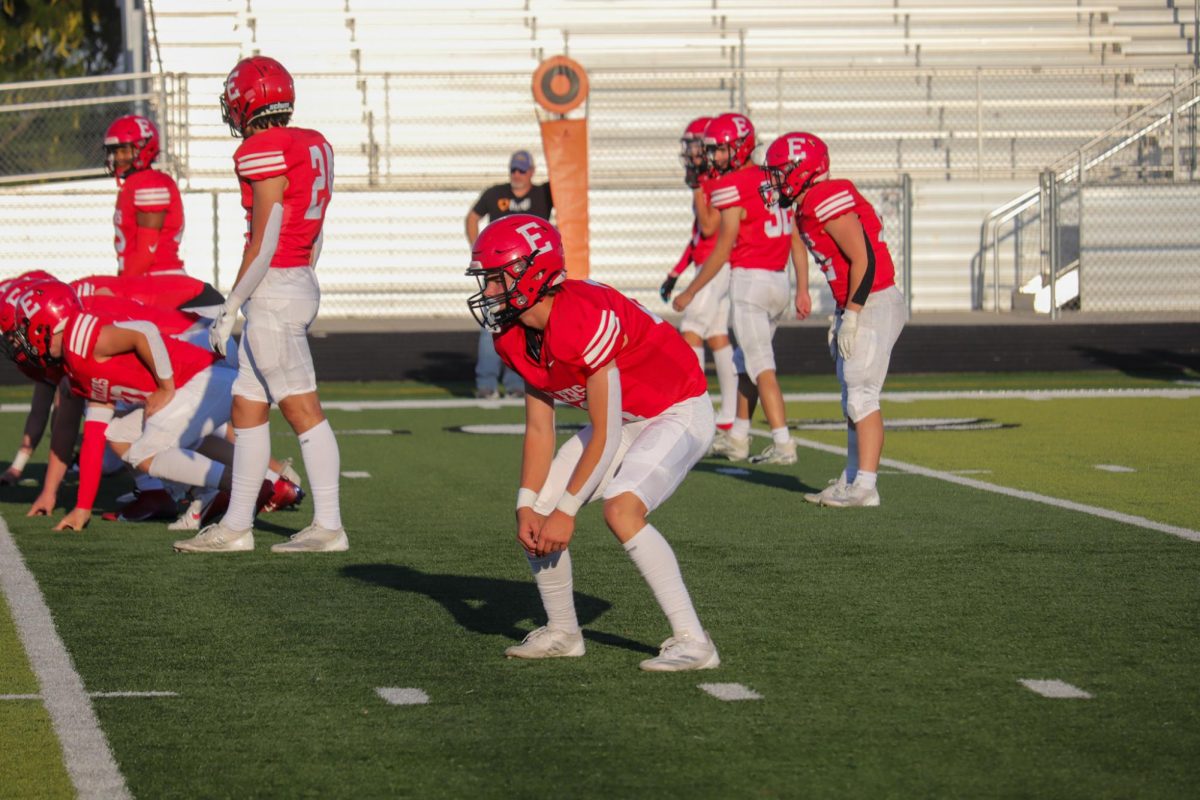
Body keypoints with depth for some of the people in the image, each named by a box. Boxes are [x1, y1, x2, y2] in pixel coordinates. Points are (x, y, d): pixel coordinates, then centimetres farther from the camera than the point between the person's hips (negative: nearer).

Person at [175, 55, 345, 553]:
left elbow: (263, 244, -17)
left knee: (302, 410, -5)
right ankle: (236, 525, 17)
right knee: (247, 406, 13)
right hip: (302, 284, 9)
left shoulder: (264, 154, -15)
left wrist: (230, 308, -11)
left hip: (273, 290, -9)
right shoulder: (313, 147, 12)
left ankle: (328, 526, -2)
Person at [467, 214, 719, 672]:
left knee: (621, 509, -30)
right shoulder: (515, 338, -6)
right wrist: (528, 507, -8)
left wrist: (565, 510, -20)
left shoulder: (585, 320, -33)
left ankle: (693, 642, -24)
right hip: (622, 422, 9)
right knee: (535, 512, 2)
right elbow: (539, 430, 2)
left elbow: (605, 437, -27)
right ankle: (562, 633, 21)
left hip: (679, 412, -9)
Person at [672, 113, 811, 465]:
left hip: (749, 278, -8)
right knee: (747, 361, 18)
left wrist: (690, 292, -1)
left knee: (761, 367, -6)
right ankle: (737, 439, 23)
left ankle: (783, 444, -12)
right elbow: (798, 240, 10)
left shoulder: (733, 186, -11)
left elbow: (723, 249, -10)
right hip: (779, 280, 8)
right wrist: (803, 290, 13)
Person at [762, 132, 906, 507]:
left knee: (861, 395, -11)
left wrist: (851, 316, -19)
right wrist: (842, 316, 19)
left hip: (874, 304, -11)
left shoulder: (828, 200, -17)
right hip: (859, 307, 11)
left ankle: (864, 486, -13)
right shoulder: (807, 208, 14)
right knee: (853, 398, 15)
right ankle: (852, 480, 22)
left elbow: (863, 259, -21)